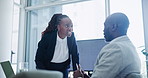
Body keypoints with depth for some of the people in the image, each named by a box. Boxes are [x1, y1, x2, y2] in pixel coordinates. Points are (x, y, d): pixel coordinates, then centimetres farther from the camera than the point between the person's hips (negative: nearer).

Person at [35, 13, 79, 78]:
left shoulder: (71, 36, -14)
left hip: (63, 69, 3)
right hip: (47, 69, -3)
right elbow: (38, 59, -16)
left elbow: (75, 55, -2)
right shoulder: (47, 37, -22)